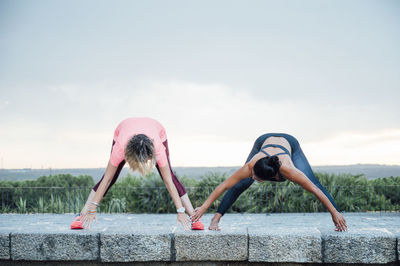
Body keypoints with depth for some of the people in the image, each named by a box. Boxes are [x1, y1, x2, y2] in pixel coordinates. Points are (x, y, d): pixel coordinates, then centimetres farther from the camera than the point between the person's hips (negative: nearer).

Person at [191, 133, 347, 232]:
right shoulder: (251, 166, -42)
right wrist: (203, 208, -35)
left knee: (314, 182, -10)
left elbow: (315, 190, -39)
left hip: (289, 143, -1)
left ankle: (338, 220, 2)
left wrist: (335, 214, -35)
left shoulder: (288, 169, -46)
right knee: (241, 184, -15)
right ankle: (216, 218, -4)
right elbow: (224, 186, -36)